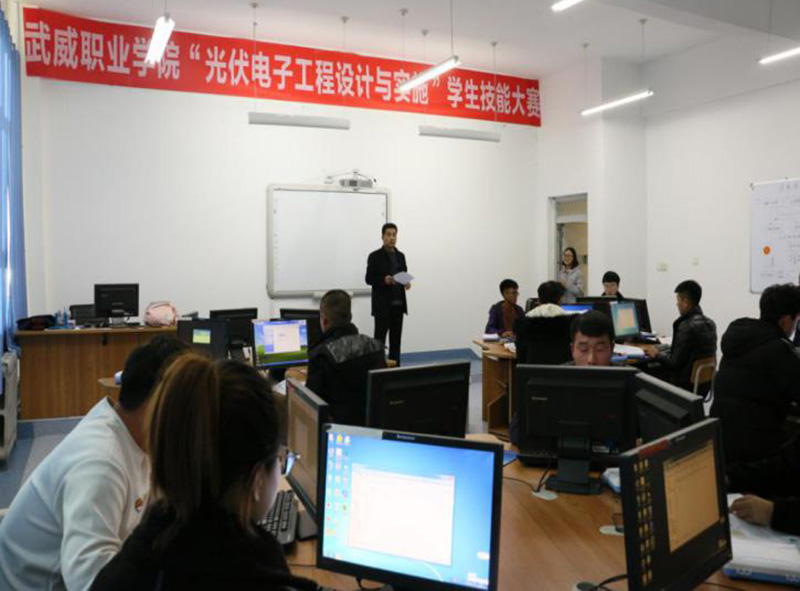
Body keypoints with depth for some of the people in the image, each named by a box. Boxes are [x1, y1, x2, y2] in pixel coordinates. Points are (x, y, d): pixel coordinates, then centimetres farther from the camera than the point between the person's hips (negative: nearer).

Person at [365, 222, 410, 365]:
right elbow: (369, 279, -6)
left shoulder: (401, 256, 13)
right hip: (382, 304, -5)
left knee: (396, 337, 8)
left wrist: (406, 283, -7)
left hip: (398, 303, 5)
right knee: (380, 337, -2)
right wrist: (384, 280, -22)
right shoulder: (375, 256, -4)